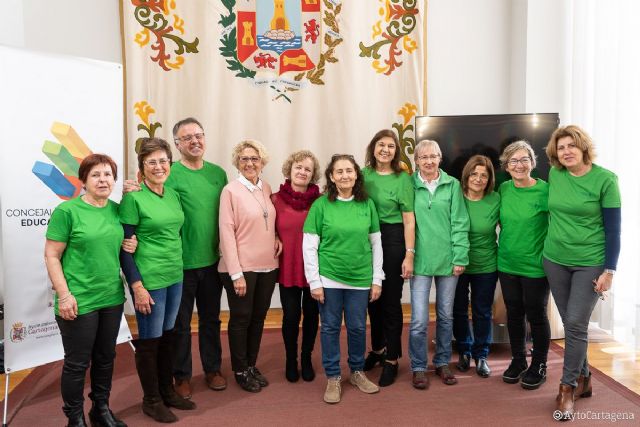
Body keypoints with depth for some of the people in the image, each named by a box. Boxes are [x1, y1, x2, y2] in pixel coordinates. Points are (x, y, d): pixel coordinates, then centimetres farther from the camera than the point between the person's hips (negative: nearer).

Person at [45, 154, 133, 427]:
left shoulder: (116, 210, 5)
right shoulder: (67, 211, -11)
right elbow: (51, 256, -10)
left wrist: (130, 247, -2)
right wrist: (64, 295, -15)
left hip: (112, 298, 6)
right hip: (79, 302, -5)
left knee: (105, 358, 17)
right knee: (77, 363, 8)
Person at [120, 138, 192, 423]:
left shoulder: (173, 195, 6)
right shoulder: (133, 198, -12)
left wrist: (177, 269, 13)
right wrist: (137, 286, -16)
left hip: (175, 276, 6)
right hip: (149, 280, -6)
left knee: (167, 336, 18)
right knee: (149, 340, 7)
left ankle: (167, 391, 33)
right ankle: (151, 400, 24)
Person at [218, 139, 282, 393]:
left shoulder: (266, 189, 7)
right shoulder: (230, 190, -10)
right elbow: (226, 232, -13)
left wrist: (277, 238, -1)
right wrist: (236, 273, -16)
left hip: (267, 266, 6)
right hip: (241, 267, -5)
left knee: (259, 317, 15)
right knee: (241, 319, 8)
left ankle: (252, 366, 32)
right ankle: (240, 371, 25)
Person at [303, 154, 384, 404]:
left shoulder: (367, 204, 1)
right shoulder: (321, 205, -6)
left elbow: (376, 243, 6)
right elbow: (309, 246, -5)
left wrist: (377, 279, 4)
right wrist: (314, 281, -7)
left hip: (361, 279, 2)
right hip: (329, 278, -2)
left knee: (358, 327, 12)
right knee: (330, 327, 8)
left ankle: (357, 372, 33)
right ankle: (333, 377, 25)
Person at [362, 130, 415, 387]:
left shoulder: (402, 179, -7)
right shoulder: (364, 174, 4)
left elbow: (409, 220, -8)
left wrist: (409, 255, -13)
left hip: (392, 241, -4)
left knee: (391, 301, 4)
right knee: (373, 298, 15)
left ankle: (392, 359, 18)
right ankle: (377, 348, 35)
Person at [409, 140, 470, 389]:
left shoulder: (452, 185, 2)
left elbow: (460, 223, 0)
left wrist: (460, 257, -5)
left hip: (448, 260, 2)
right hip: (420, 261, -1)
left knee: (446, 316, 14)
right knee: (419, 320, -1)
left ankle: (442, 363, 31)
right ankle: (418, 368, 17)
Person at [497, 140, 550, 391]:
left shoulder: (545, 190, -12)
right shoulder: (503, 189, 2)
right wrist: (508, 241, 9)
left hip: (535, 266, -4)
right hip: (507, 264, 4)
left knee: (536, 316, 8)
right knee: (514, 314, 15)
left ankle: (539, 366, 27)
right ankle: (518, 360, 32)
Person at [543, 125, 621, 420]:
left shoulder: (605, 180, -10)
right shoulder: (554, 174, 1)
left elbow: (613, 229, -9)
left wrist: (609, 270, -11)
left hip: (590, 263, -4)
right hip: (554, 261, 4)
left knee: (576, 324, -4)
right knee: (570, 323, 11)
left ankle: (567, 387, 10)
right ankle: (583, 379, 28)